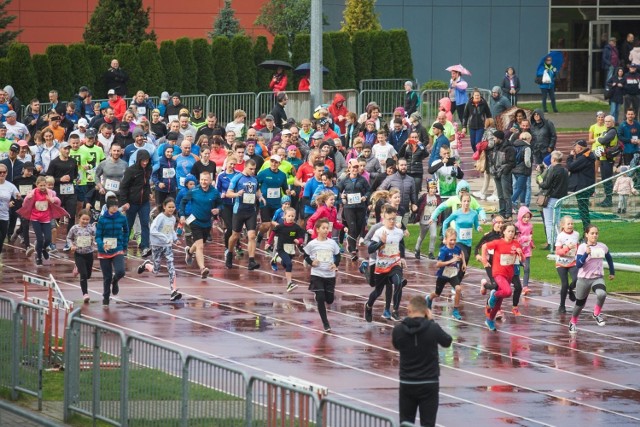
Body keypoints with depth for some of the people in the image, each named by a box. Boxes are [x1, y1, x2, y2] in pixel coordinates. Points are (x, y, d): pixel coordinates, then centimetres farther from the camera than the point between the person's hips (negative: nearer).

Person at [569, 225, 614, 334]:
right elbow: (578, 264, -20)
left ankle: (597, 314, -5)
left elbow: (609, 259, 20)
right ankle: (573, 323, 37)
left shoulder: (602, 247, 0)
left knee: (602, 294, -30)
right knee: (580, 303, 11)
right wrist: (586, 254, -32)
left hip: (598, 278, 2)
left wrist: (612, 272, 25)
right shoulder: (582, 247, -11)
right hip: (584, 279, -2)